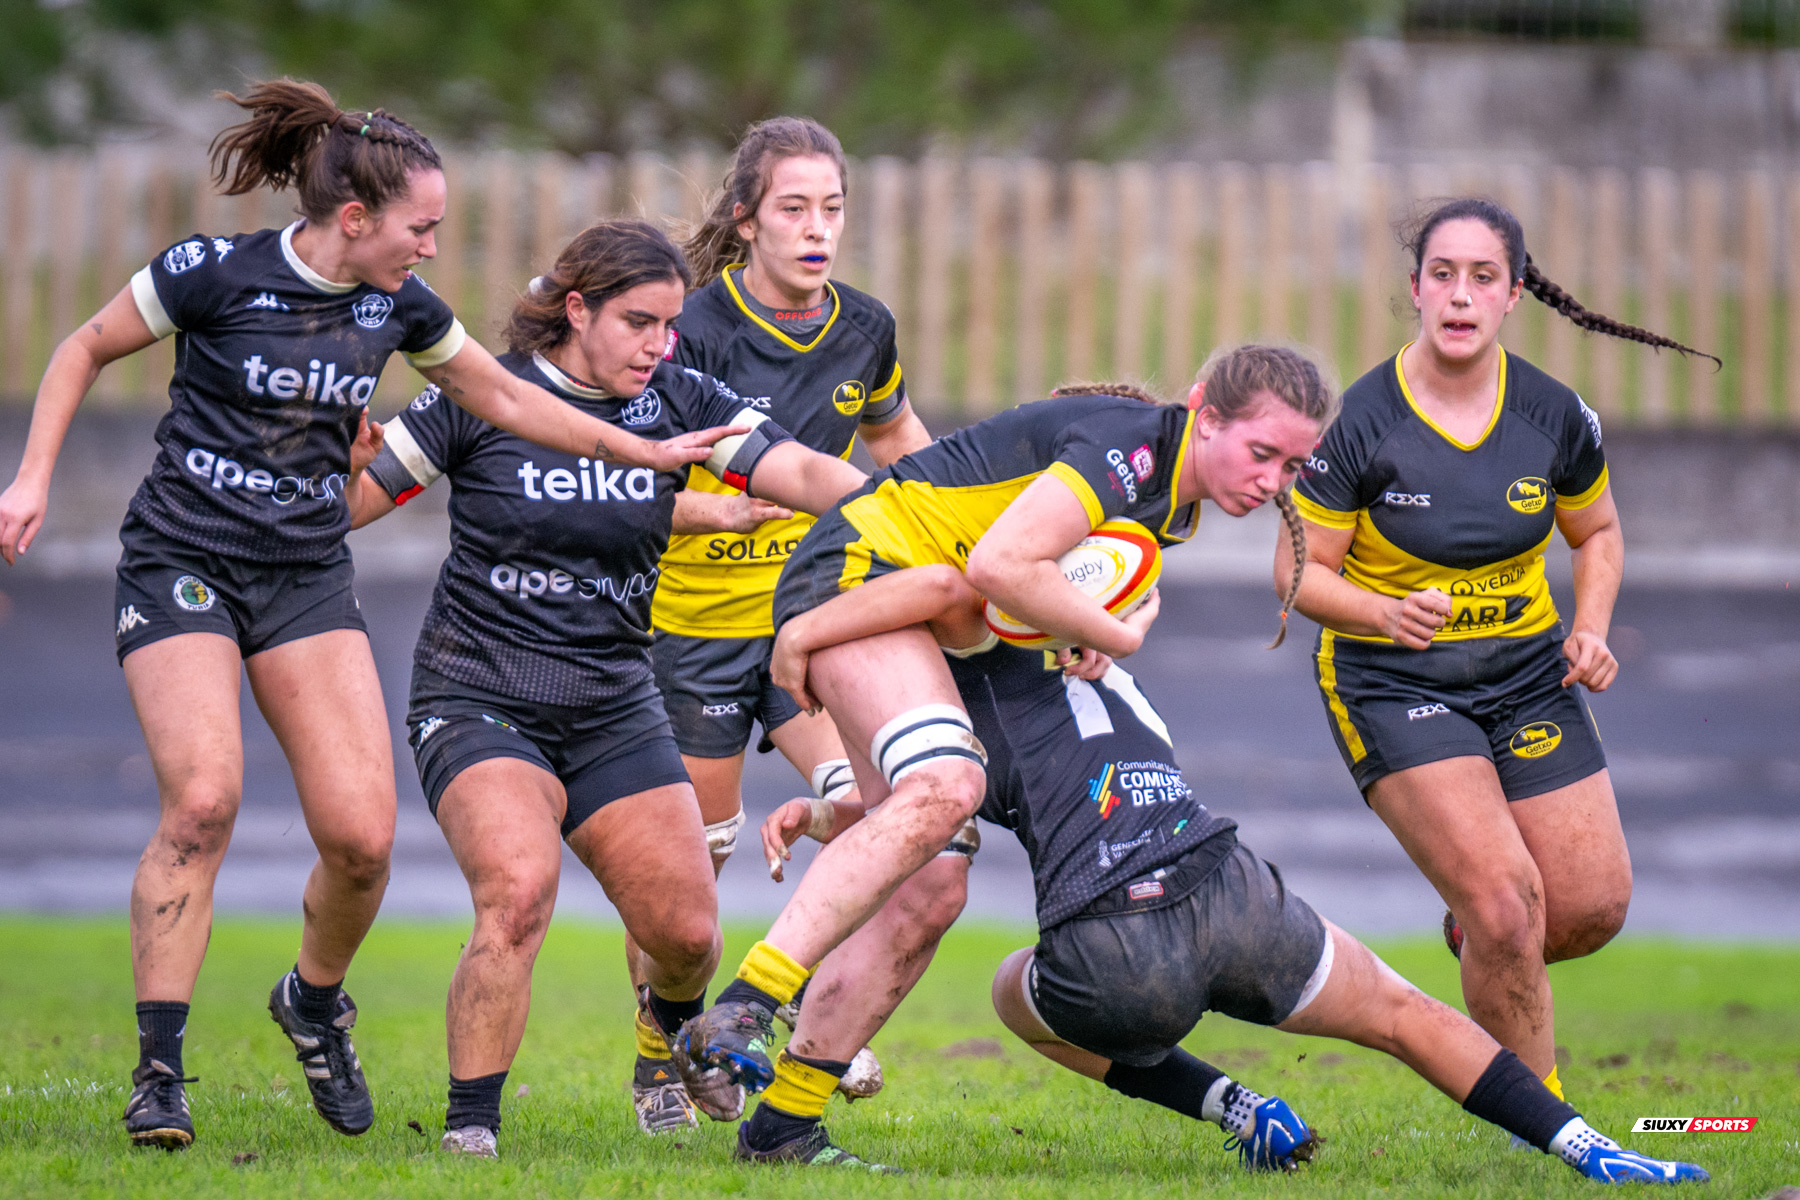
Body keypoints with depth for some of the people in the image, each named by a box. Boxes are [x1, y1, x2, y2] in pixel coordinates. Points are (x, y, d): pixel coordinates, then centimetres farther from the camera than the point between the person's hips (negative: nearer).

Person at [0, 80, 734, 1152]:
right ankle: (159, 1070, -13)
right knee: (203, 798, -23)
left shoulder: (401, 304, 2)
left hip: (309, 579, 4)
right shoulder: (217, 272, -12)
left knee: (363, 833, -9)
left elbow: (505, 397, 18)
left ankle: (315, 1002, 22)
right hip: (183, 566, -4)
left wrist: (651, 453, 18)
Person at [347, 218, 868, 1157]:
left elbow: (803, 473, -10)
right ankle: (468, 1131, -17)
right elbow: (348, 499, -2)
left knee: (687, 929, 0)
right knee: (519, 892, -29)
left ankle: (670, 1036, 37)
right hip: (479, 701, -4)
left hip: (613, 708, 4)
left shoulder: (680, 403, 2)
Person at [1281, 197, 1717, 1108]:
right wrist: (1387, 613, -28)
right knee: (1506, 899, -19)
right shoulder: (1359, 422, -15)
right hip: (1392, 684, -4)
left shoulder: (1556, 418, -5)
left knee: (1594, 907, -3)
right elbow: (1300, 571, -9)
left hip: (1527, 673, 4)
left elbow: (1597, 532, 13)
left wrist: (1591, 630, -4)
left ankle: (1473, 933, 32)